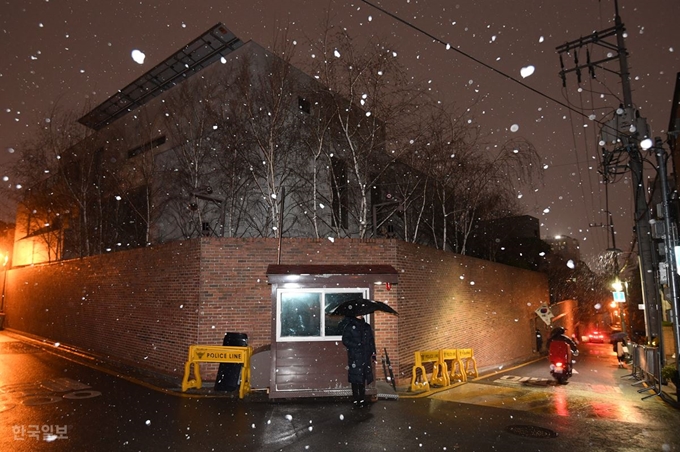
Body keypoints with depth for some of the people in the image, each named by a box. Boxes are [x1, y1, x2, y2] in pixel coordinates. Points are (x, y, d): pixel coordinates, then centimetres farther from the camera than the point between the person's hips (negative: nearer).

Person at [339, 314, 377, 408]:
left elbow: (371, 341, 14)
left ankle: (362, 399, 20)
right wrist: (356, 346, -17)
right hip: (354, 357, -4)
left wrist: (373, 352, 5)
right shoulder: (349, 327, -2)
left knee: (363, 378, 10)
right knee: (355, 379, -1)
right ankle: (356, 400, 8)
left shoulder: (367, 327, 12)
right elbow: (345, 340, -7)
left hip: (366, 356, 4)